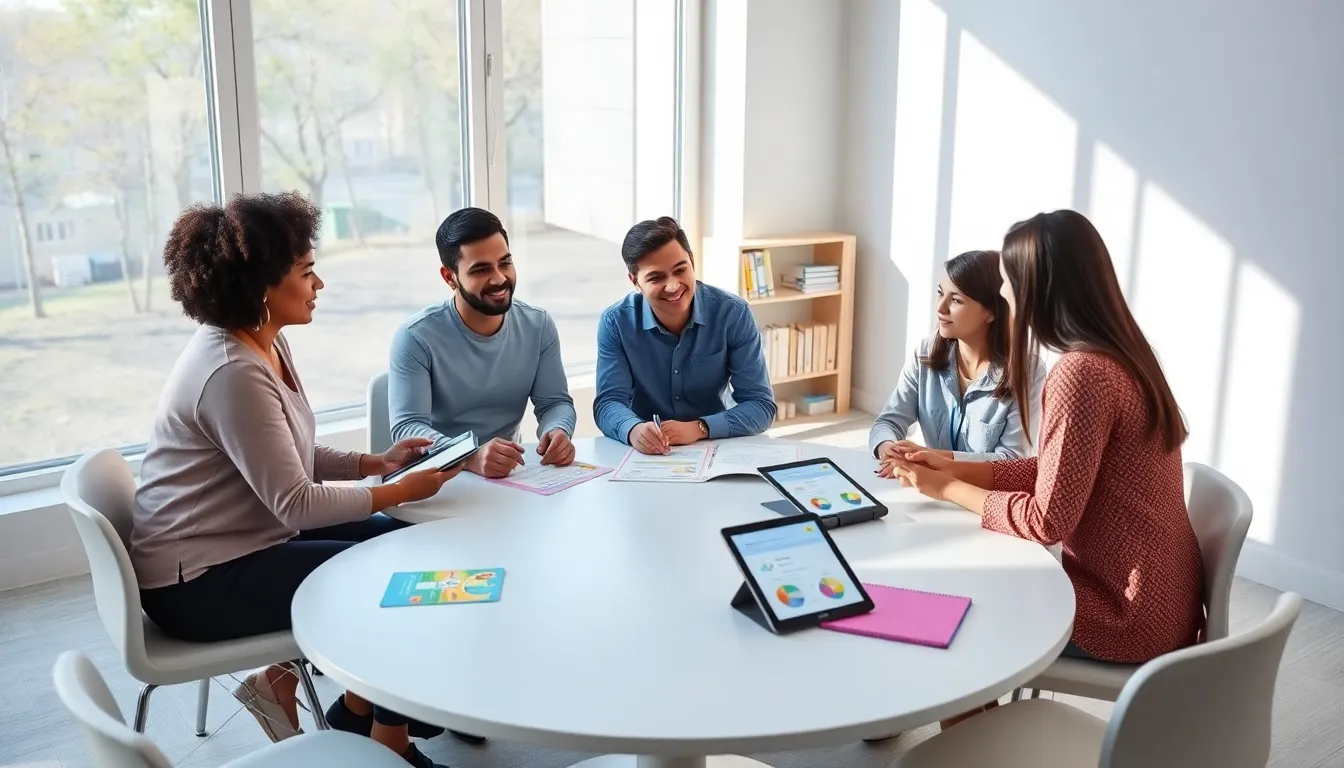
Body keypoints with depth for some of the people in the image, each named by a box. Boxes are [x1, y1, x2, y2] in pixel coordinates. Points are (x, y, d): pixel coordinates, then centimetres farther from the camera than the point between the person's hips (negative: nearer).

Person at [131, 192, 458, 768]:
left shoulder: (264, 344, 5)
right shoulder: (232, 374, -26)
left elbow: (294, 459, 12)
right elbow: (297, 503, -26)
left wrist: (376, 462, 0)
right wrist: (399, 492, -16)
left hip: (248, 540, 10)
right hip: (199, 581, -10)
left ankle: (361, 706, 16)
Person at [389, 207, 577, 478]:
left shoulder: (539, 326, 2)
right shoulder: (416, 338, -13)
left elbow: (555, 402, 3)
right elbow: (407, 427, -20)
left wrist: (557, 432, -22)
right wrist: (471, 458, -38)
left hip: (512, 473, 3)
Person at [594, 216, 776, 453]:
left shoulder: (733, 314, -10)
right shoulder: (615, 322, -7)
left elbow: (761, 405, -11)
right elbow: (609, 402, -11)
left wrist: (698, 428, -28)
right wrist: (634, 430, -34)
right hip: (645, 455, 0)